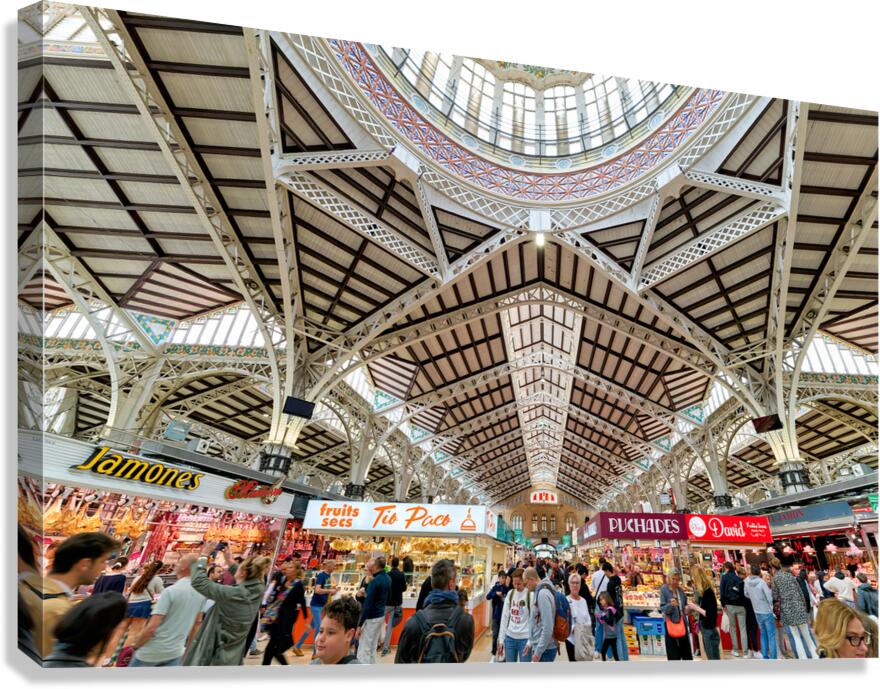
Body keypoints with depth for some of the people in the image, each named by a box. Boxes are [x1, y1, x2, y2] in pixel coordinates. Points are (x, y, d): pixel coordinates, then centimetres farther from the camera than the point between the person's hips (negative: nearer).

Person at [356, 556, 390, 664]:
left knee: (363, 650, 1)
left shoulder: (375, 581, -21)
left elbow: (367, 605, -21)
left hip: (371, 617, -8)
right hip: (381, 615, 8)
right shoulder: (387, 578, 3)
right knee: (372, 648, 18)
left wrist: (359, 625, -17)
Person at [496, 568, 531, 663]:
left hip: (525, 639, -4)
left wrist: (530, 641, -14)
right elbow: (504, 617, 7)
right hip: (510, 637, 4)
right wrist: (501, 639, 5)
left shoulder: (530, 595, -10)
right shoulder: (510, 594, 4)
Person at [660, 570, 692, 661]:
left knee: (686, 648, 15)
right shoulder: (664, 589, -12)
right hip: (670, 622, -5)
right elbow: (662, 607, -14)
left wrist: (687, 608, -8)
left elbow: (685, 603, 15)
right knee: (673, 654, 1)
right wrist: (670, 605, -34)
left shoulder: (680, 590, 3)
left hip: (682, 622, 5)